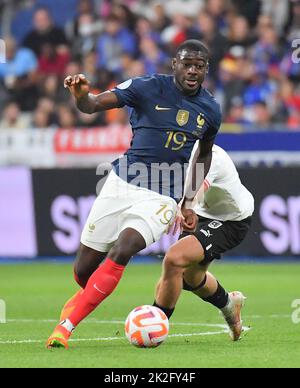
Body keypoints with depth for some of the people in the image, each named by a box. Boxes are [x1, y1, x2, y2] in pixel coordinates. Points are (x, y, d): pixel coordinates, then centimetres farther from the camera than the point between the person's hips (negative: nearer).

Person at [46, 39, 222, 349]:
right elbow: (93, 105, -16)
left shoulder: (210, 109, 3)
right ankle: (86, 294, 43)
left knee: (122, 251, -26)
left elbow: (204, 154, 22)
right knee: (84, 269, 4)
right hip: (122, 184, 0)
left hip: (162, 197, 0)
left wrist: (189, 202, 18)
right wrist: (81, 96, -40)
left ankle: (66, 326, -21)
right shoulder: (148, 88, -7)